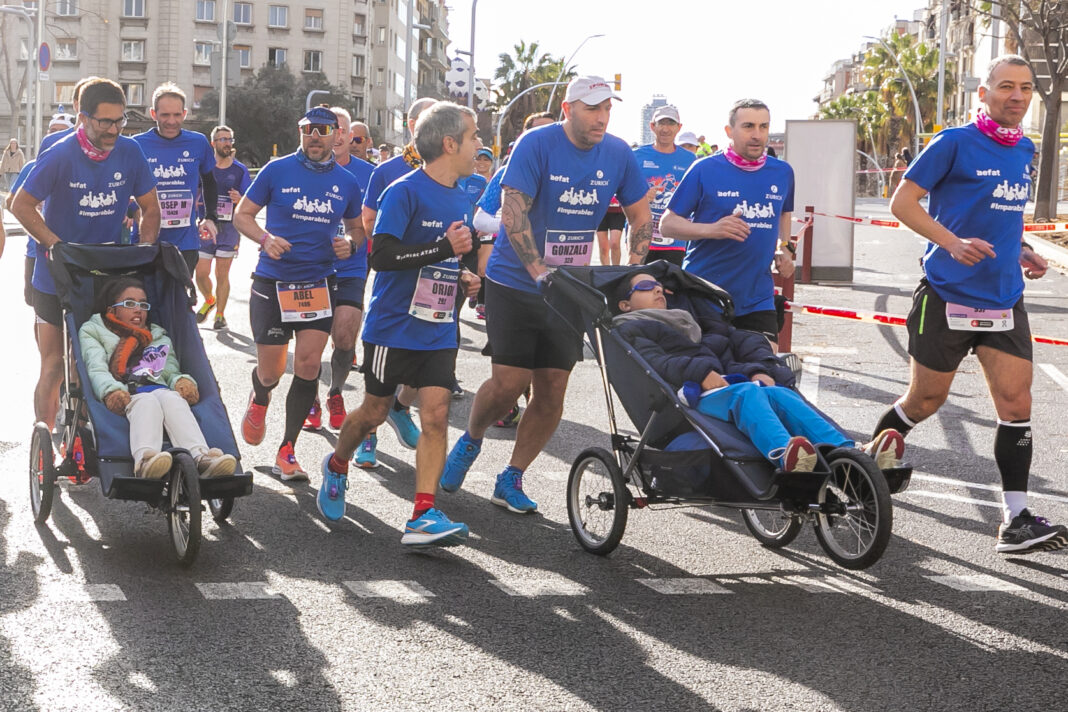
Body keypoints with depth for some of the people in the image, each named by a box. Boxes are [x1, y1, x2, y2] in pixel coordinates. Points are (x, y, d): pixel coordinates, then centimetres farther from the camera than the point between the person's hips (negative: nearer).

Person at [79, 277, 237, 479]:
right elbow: (97, 370, 7)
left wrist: (184, 382, -5)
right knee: (146, 401, -38)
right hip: (125, 397, -2)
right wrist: (112, 391, -17)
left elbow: (171, 371, 22)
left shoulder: (159, 337, 39)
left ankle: (201, 457, -63)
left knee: (171, 397, -35)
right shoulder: (92, 332, 28)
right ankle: (144, 459, -69)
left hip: (160, 391, 3)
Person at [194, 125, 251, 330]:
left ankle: (220, 314, 12)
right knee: (201, 273, -1)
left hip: (229, 227, -1)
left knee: (222, 274, -1)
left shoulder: (240, 170, 4)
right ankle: (209, 300, 28)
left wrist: (239, 200, -18)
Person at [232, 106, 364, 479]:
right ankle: (259, 400, 43)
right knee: (270, 371, 3)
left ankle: (287, 453, 5)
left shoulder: (346, 182, 6)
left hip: (319, 283, 2)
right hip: (272, 283, -2)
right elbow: (242, 215, 2)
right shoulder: (277, 171, -3)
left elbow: (356, 227, 19)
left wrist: (351, 244, -5)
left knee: (308, 364, -7)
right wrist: (265, 238, -17)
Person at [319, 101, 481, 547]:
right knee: (375, 412, 9)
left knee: (436, 415, -7)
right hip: (393, 326, -5)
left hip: (439, 331, 5)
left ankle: (423, 518, -10)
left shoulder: (461, 200, 10)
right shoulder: (405, 192, -14)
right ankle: (337, 466, 39)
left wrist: (463, 280, 6)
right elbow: (381, 255, -23)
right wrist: (444, 248, -26)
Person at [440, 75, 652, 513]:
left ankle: (511, 480, 15)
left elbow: (641, 218, 9)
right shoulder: (536, 144, -14)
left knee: (552, 391, 0)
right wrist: (539, 271, -30)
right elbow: (512, 213, -21)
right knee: (510, 382, -8)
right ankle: (471, 440, 23)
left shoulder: (618, 154, -1)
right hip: (515, 283, -4)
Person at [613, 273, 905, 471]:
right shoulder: (631, 329, 22)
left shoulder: (695, 323, 40)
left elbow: (745, 340, 25)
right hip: (688, 396, -5)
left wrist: (760, 369, 2)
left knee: (779, 393, -26)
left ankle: (849, 453, -49)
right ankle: (784, 454, -66)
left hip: (722, 387, 5)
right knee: (746, 392, -35)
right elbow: (653, 362, -1)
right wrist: (700, 372, -18)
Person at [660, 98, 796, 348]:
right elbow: (667, 224, -4)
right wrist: (711, 229, -20)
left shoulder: (782, 172, 9)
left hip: (757, 297, 4)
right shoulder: (704, 170, -5)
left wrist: (785, 250, 9)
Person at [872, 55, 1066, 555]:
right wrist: (953, 243, -22)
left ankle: (1015, 521, 0)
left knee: (1016, 404, -3)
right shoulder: (955, 143, -9)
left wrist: (1019, 250, 9)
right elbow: (902, 202, -10)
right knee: (926, 400, 5)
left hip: (1005, 299, 5)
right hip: (947, 295, -5)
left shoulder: (1024, 150, 12)